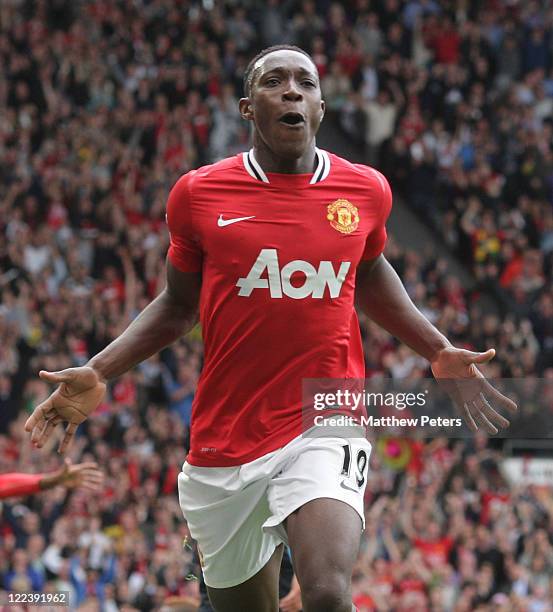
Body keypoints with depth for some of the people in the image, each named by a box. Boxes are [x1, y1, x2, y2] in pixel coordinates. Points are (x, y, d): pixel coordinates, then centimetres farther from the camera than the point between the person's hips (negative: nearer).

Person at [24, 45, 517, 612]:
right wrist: (97, 374, 3)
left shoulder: (365, 190, 3)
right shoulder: (198, 193, 0)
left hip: (325, 429, -1)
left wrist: (438, 352, 15)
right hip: (224, 441, 1)